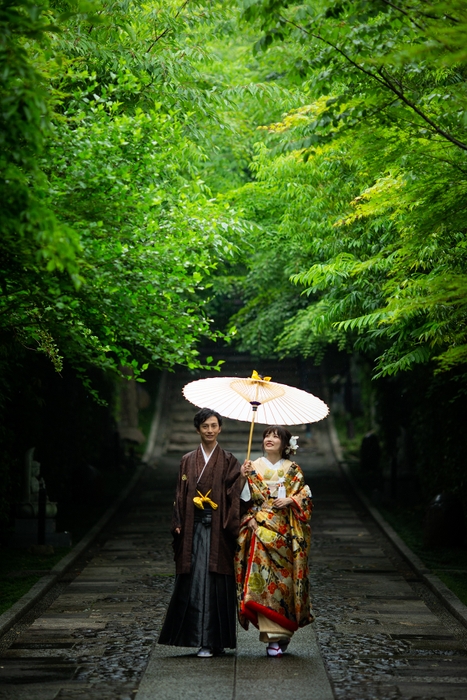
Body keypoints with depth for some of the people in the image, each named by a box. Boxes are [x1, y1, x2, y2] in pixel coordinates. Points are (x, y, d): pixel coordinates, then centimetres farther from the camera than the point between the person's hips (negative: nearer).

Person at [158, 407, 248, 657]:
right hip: (193, 528, 2)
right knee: (192, 580, -1)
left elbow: (234, 495, -2)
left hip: (217, 528, -2)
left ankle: (212, 641, -3)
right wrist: (178, 524, 0)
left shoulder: (228, 461, 5)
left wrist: (231, 527, -13)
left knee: (214, 581, -5)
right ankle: (195, 635, 6)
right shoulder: (188, 461, 11)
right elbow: (181, 494, 9)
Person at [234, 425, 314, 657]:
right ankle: (273, 637, -9)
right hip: (261, 529, 0)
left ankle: (285, 628, 16)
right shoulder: (254, 467, 8)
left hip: (285, 532, 1)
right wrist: (246, 476, -11)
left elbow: (305, 495, 5)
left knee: (284, 579, -1)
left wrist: (290, 500, -10)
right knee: (263, 578, -10)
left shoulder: (292, 469, 9)